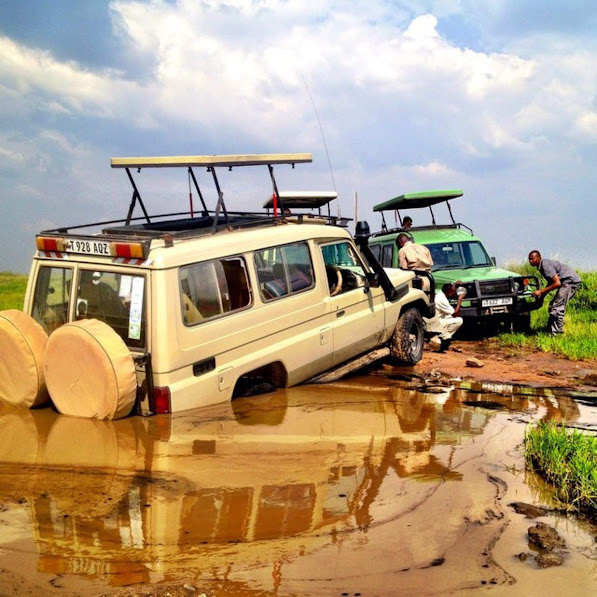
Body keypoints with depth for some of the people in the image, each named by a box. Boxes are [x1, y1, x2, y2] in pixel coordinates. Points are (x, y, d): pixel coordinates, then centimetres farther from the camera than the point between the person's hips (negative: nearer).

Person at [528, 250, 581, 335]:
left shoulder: (545, 265, -19)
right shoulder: (541, 266, 12)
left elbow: (557, 283, -22)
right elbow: (550, 283, 22)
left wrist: (541, 291, -18)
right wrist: (542, 296, 11)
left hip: (571, 280, -11)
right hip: (567, 281, 11)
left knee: (557, 307, -15)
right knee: (553, 306, 12)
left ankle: (556, 333, -13)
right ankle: (549, 329, 16)